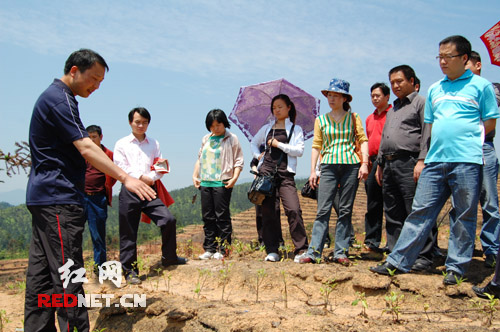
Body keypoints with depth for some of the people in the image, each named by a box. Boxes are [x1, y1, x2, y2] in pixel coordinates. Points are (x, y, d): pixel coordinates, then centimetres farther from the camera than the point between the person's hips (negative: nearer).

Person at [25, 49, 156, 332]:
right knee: (67, 275, -8)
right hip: (59, 200, -10)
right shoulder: (60, 98, -13)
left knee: (41, 272, 12)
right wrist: (125, 178, -25)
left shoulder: (54, 97, 19)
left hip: (43, 197, 10)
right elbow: (85, 148, -22)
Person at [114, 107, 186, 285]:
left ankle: (169, 258, 11)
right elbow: (121, 167, -2)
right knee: (128, 233, 0)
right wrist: (141, 177, -11)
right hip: (130, 191, -2)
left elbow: (160, 169, 12)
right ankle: (129, 270, 12)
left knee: (168, 220, -10)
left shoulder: (154, 144, 18)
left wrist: (151, 178, -8)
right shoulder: (122, 144, 10)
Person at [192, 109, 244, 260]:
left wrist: (234, 178, -13)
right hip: (205, 183, 5)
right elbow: (199, 158, 24)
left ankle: (222, 249, 3)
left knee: (222, 216, -4)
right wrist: (195, 175, 14)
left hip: (222, 183, -5)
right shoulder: (206, 139, 18)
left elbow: (238, 161, -1)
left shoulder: (232, 139, 3)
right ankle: (209, 248, 14)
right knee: (207, 217, 7)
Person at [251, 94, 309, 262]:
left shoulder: (295, 129, 10)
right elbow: (254, 143, 32)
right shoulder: (267, 128, 19)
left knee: (293, 210, -16)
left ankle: (301, 249, -8)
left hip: (285, 174, -3)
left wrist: (278, 144, -6)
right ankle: (272, 250, 8)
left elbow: (299, 150, -3)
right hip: (266, 171, 3)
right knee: (268, 211, 0)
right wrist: (258, 155, 14)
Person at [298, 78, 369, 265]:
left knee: (345, 210, 2)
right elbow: (316, 146, 11)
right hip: (329, 166, 0)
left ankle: (341, 253, 8)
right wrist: (313, 171, 4)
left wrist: (364, 163, -7)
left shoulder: (353, 117, 9)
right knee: (323, 210, -6)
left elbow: (363, 140, 6)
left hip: (351, 165, 0)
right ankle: (313, 252, -4)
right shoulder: (320, 120, 13)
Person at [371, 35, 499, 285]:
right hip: (435, 160, 4)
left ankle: (456, 267, 13)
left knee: (464, 215, 3)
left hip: (466, 160, -4)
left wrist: (465, 138, 2)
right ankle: (398, 262, 4)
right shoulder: (434, 89, 18)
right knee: (420, 210, 2)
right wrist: (441, 143, 10)